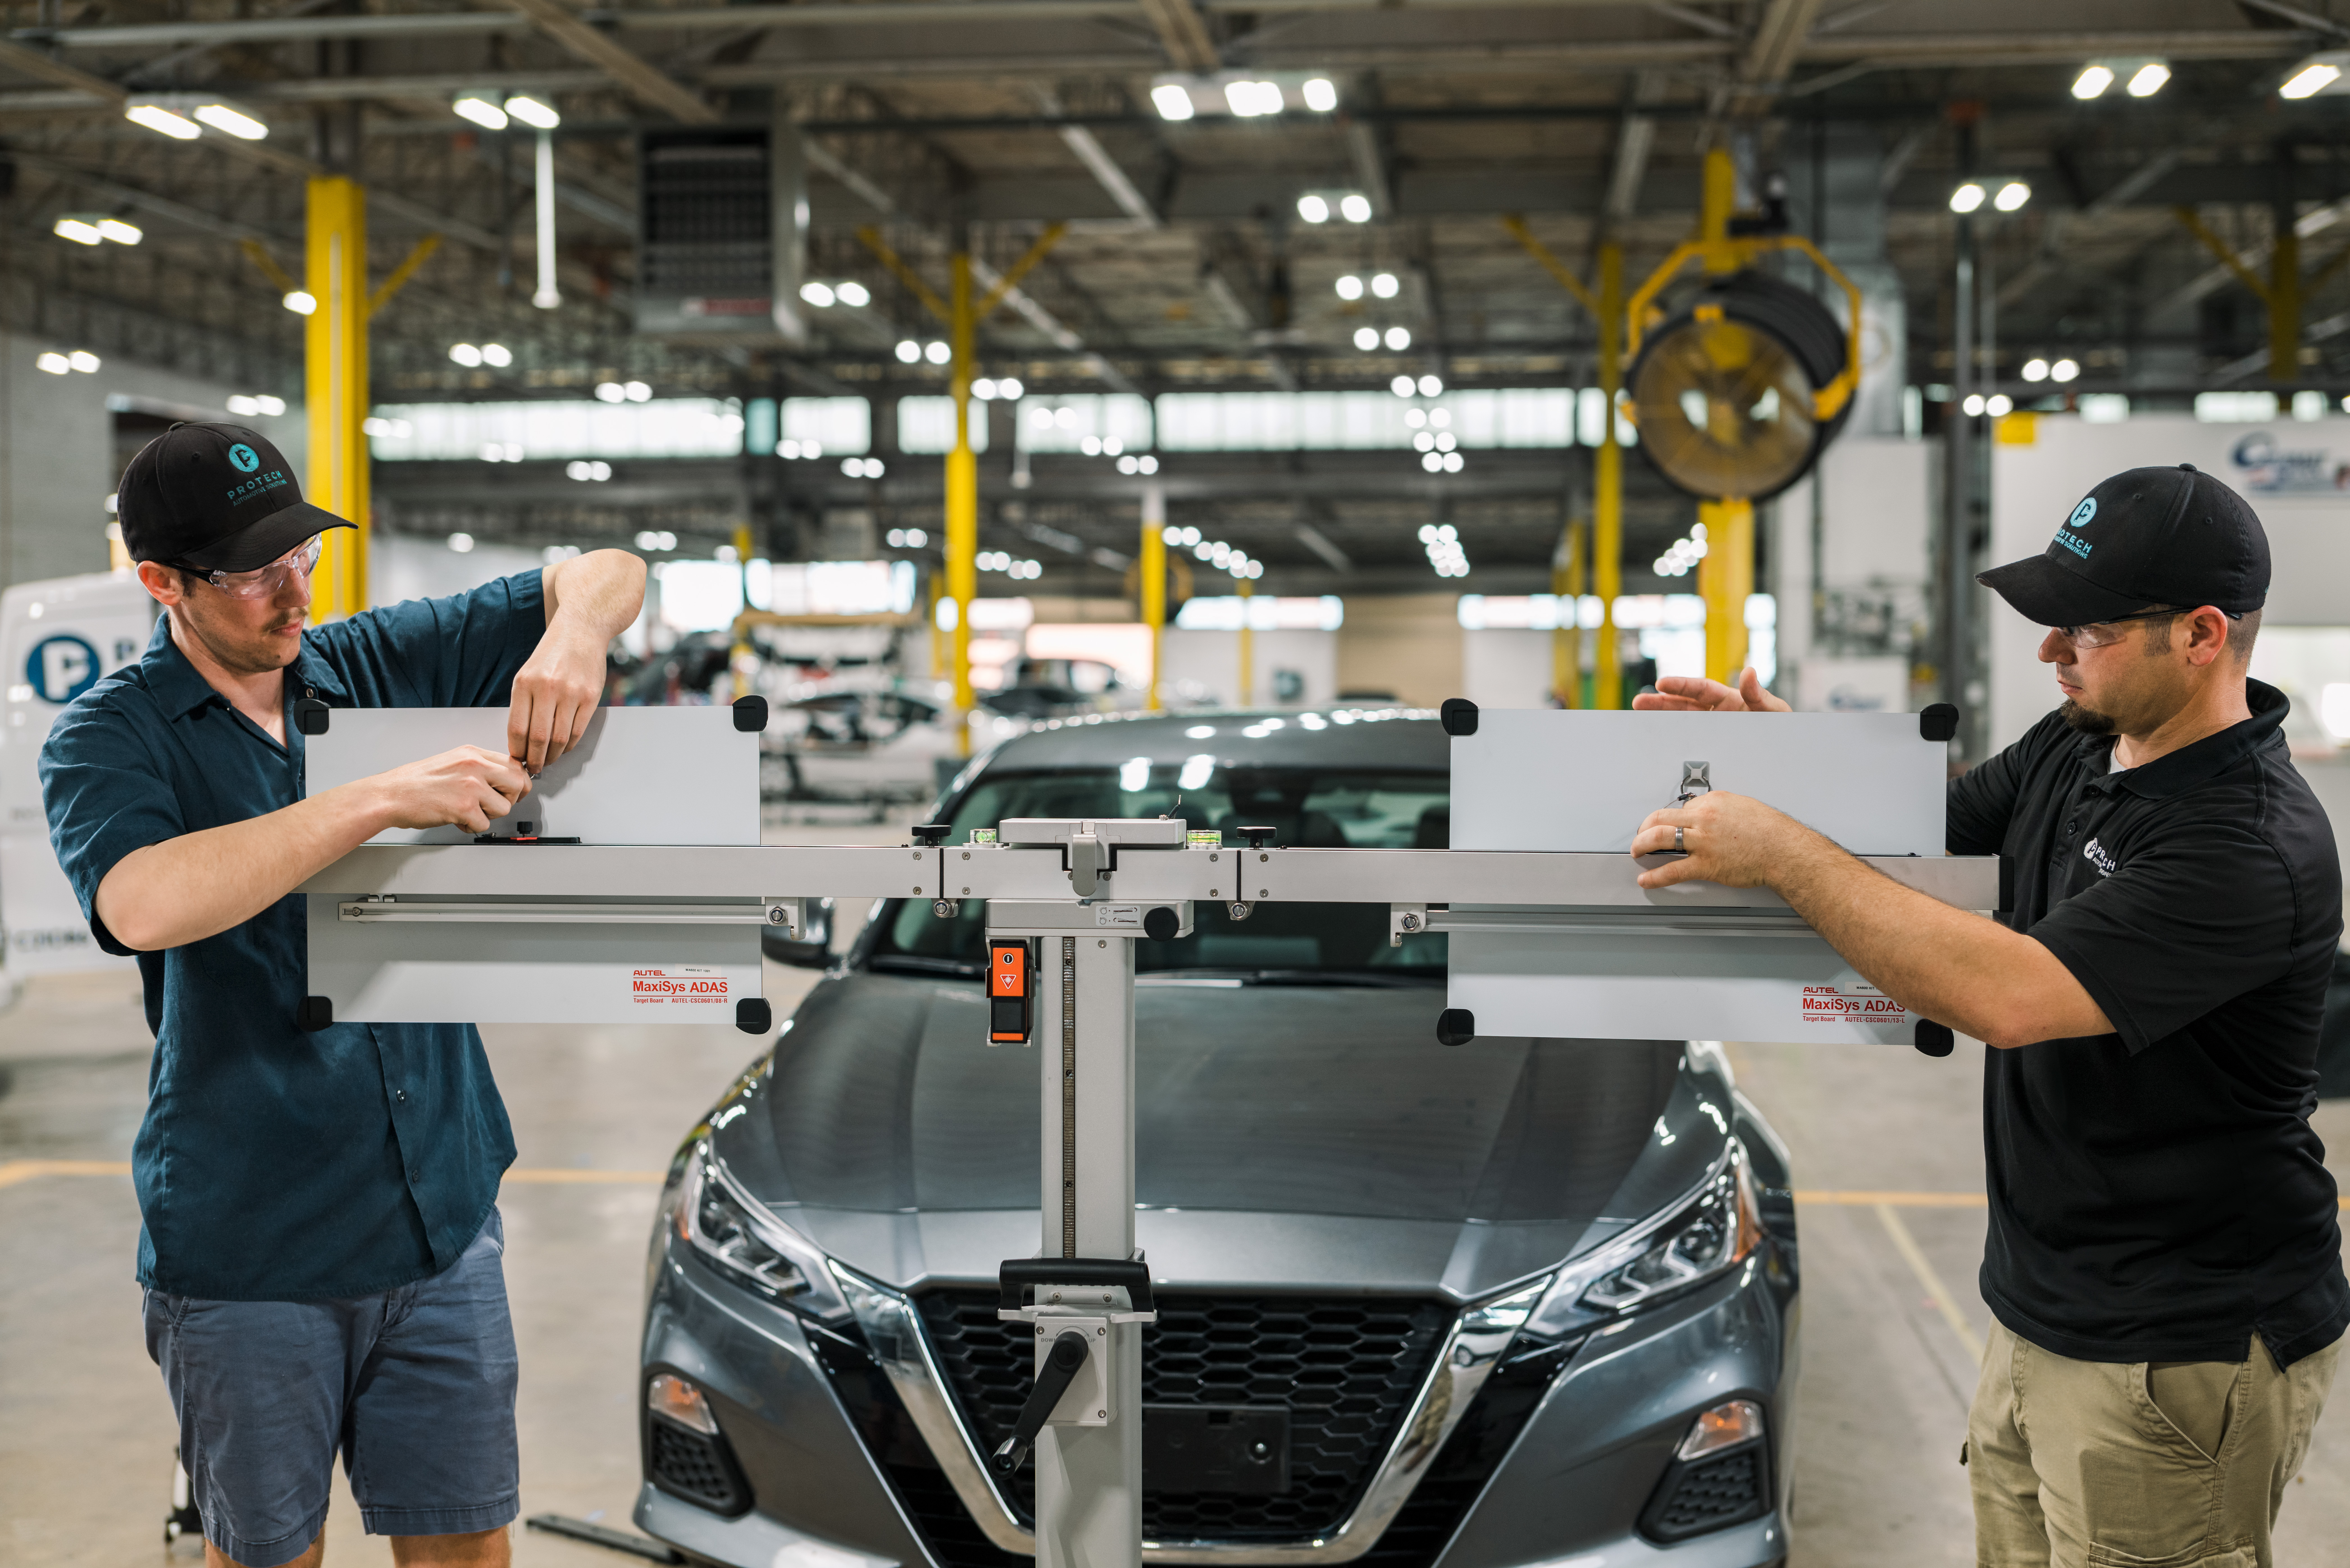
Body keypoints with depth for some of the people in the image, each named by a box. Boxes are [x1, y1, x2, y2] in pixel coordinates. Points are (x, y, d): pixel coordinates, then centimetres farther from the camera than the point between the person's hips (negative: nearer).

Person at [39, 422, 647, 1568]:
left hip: (441, 1214, 3)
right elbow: (144, 904, -29)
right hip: (248, 1247, -3)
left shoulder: (382, 664, 5)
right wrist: (385, 799, -30)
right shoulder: (111, 737, -7)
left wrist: (573, 635, -15)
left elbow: (608, 574, 10)